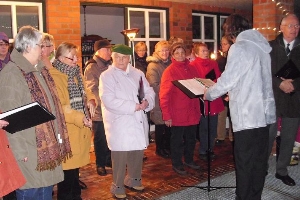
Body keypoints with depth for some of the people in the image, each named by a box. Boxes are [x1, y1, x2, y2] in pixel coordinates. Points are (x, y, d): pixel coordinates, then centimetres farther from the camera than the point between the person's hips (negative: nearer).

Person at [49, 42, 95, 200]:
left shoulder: (75, 74, 12)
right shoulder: (54, 77, -16)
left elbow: (82, 94, 19)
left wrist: (90, 100, -4)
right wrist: (79, 118, -24)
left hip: (79, 131, 8)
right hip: (66, 133, -8)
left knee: (75, 168, 20)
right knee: (67, 173, 0)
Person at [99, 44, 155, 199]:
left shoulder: (138, 74, 12)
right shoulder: (107, 76, -6)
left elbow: (149, 91, 11)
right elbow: (109, 101, -18)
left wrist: (147, 102, -13)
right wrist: (133, 106, -19)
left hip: (138, 120, 6)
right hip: (119, 123, -5)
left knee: (138, 152, 14)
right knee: (120, 155, -2)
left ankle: (133, 180, 35)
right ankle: (118, 186, 17)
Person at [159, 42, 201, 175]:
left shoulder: (191, 69, 8)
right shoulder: (169, 71, -9)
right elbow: (164, 95, -12)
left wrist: (197, 110, 9)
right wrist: (166, 116, -15)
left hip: (192, 113, 6)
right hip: (177, 114, -5)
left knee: (191, 138, 17)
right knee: (177, 140, 8)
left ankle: (189, 160, 36)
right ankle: (177, 164, 24)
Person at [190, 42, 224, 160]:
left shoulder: (213, 63, 10)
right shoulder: (193, 65, -8)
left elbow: (219, 78, 13)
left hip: (214, 100, 6)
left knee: (213, 127, 13)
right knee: (204, 127, 3)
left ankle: (210, 149, 27)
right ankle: (202, 151, 17)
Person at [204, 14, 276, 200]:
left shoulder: (239, 47, -11)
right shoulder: (262, 45, 12)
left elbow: (228, 79, -13)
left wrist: (208, 94, 3)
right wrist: (233, 92, 24)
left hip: (247, 114, -8)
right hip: (264, 112, 8)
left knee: (245, 162, 1)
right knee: (260, 159, 15)